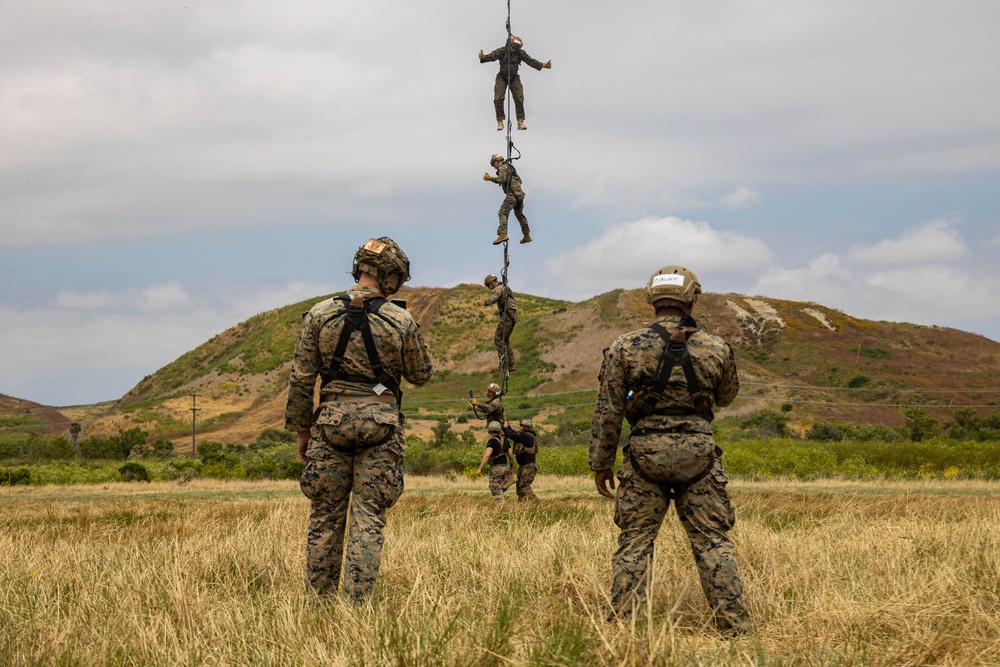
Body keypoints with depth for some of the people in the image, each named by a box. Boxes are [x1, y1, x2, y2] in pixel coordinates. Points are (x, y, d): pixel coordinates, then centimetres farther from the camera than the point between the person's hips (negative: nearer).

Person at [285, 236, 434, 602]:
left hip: (331, 421, 1)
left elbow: (301, 379, 2)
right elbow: (421, 375, 10)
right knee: (368, 517, 1)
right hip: (380, 422, -1)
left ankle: (319, 600, 14)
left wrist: (302, 429, 11)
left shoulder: (319, 314, 0)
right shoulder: (402, 321, -3)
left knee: (325, 516, 9)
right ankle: (358, 601, -3)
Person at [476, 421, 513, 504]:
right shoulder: (505, 440, 8)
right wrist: (509, 468, 24)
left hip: (496, 468, -7)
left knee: (496, 490, -1)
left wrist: (480, 468, -25)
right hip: (505, 466, 7)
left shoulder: (492, 441, -14)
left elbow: (487, 455, -25)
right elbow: (510, 455, 12)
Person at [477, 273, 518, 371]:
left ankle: (503, 364, -14)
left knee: (498, 339, -9)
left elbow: (493, 297, -34)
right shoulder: (505, 288, 24)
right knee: (505, 340, 17)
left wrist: (484, 302, -53)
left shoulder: (498, 289, -9)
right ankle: (510, 364, 13)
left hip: (507, 316, -10)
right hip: (513, 316, 10)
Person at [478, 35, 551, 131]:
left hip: (514, 78, 2)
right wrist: (483, 57, -43)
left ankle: (520, 122, -3)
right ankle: (500, 122, -3)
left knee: (519, 99, -8)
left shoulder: (520, 53, -5)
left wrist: (543, 65, -12)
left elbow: (530, 61, -3)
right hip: (502, 78, -2)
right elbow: (492, 56, -22)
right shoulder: (502, 51, -12)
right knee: (498, 98, -12)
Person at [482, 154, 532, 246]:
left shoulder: (503, 168, -1)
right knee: (519, 215, 24)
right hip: (519, 194, 9)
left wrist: (490, 178, -10)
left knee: (502, 213, -17)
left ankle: (502, 234, -35)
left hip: (512, 194, -9)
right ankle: (527, 236, 31)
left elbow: (502, 179, -18)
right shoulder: (509, 167, 28)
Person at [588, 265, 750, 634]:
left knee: (634, 541, 6)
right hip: (698, 450, 0)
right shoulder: (715, 348, 0)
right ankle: (734, 625, 6)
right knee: (713, 542, 6)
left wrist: (601, 463, 7)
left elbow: (607, 412, -1)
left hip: (646, 452, 0)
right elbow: (727, 396, 18)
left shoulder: (625, 348, -2)